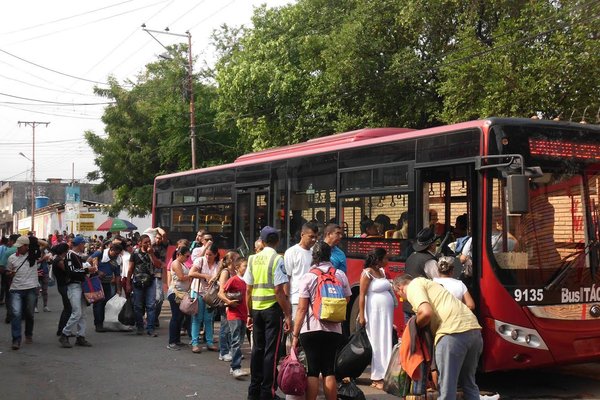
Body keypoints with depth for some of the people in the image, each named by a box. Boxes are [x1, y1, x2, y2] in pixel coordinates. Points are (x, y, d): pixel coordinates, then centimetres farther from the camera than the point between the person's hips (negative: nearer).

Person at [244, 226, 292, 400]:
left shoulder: (253, 259, 6)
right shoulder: (277, 259, -9)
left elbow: (248, 289, 7)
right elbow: (279, 290, -15)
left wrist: (250, 313, 16)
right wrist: (287, 315, -11)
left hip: (257, 309, 5)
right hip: (273, 308, -5)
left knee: (257, 349, 13)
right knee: (271, 351, 1)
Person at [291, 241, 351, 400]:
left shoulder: (308, 277, -5)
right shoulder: (340, 275, 4)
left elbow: (302, 308, -8)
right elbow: (347, 299, 17)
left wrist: (295, 334, -4)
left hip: (311, 329, -2)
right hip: (334, 330, 2)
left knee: (312, 371, 3)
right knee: (329, 371, 9)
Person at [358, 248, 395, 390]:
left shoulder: (382, 271, 14)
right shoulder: (367, 273, -9)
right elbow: (362, 295, -11)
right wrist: (361, 316, -16)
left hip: (386, 314, 7)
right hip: (374, 313, -7)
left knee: (385, 344, 6)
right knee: (376, 344, -3)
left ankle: (384, 376, 10)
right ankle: (376, 378, 3)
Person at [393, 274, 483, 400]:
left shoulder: (412, 286, 6)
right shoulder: (426, 283, 33)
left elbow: (426, 312, -13)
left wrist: (415, 326, 9)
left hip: (454, 333, -9)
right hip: (474, 330, 9)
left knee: (447, 388, -3)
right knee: (469, 384, 21)